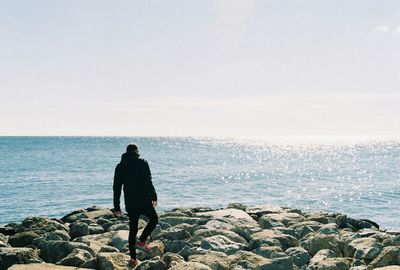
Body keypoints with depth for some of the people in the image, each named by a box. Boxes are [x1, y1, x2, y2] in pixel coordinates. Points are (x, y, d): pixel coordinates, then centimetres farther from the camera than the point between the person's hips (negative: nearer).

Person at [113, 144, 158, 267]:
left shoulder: (120, 166, 9)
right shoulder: (142, 162, -2)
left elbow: (116, 188, 8)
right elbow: (148, 182, -13)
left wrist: (117, 207, 11)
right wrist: (154, 197, -8)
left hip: (130, 203, 4)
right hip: (143, 200, -4)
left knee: (133, 229, 12)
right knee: (154, 219, 18)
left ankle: (133, 258, 13)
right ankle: (142, 241, 2)